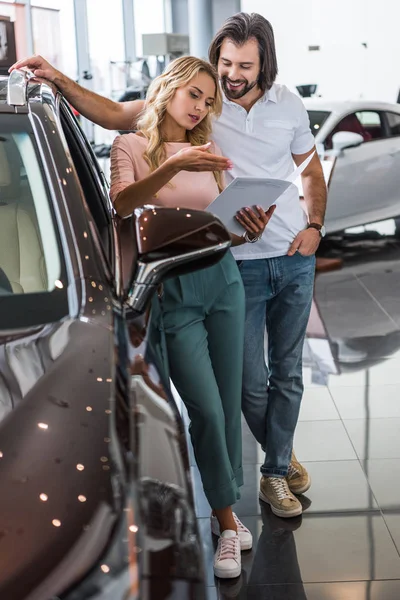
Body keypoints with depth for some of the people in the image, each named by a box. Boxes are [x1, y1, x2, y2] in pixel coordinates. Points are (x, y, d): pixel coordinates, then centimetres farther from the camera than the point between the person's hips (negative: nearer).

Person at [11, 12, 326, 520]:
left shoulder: (288, 105, 1)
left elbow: (312, 171, 15)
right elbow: (114, 115, -9)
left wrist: (315, 226, 1)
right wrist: (59, 81, -22)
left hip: (294, 259, 3)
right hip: (238, 265, -3)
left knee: (287, 372, 13)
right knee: (251, 383, 3)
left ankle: (275, 472, 31)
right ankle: (282, 455, 33)